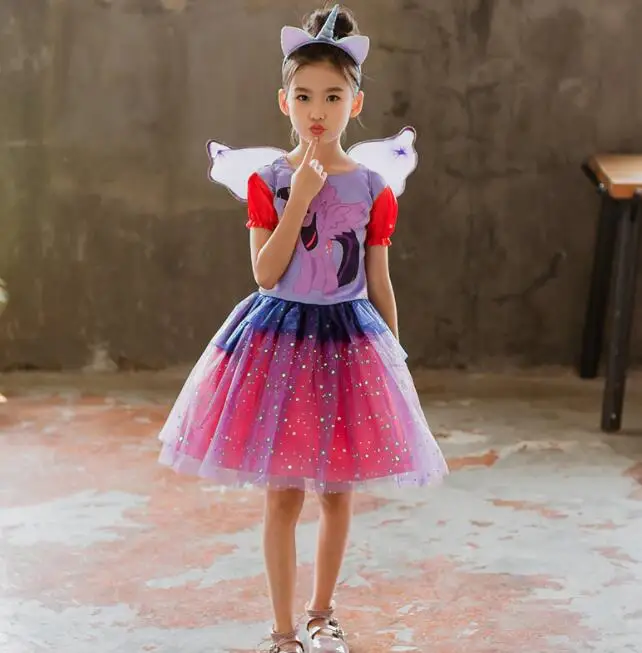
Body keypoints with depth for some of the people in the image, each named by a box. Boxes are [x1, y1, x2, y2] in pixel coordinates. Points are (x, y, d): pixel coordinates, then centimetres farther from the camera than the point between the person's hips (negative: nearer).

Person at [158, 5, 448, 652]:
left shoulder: (373, 188, -2)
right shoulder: (268, 180, -4)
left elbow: (379, 285, 5)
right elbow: (265, 274, -12)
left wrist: (394, 358, 6)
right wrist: (299, 199, -17)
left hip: (350, 340, 1)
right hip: (278, 337, -1)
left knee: (337, 491, 11)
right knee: (283, 494, 4)